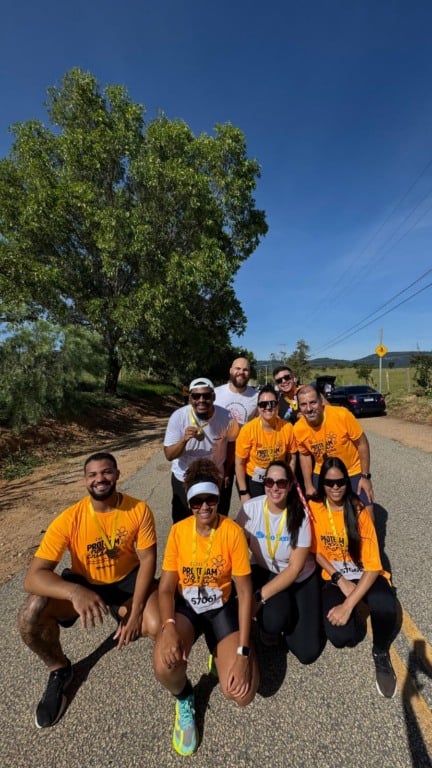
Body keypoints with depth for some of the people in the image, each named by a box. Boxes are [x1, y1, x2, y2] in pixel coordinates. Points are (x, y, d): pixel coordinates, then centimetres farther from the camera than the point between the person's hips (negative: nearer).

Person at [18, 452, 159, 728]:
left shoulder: (139, 509, -22)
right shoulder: (69, 519, -24)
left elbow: (148, 560, -15)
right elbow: (33, 576, -27)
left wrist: (135, 612, -22)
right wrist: (75, 592, -45)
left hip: (127, 579, 0)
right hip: (83, 582, 1)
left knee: (159, 626, -24)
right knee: (30, 615, -26)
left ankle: (127, 627, 17)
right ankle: (60, 670, 7)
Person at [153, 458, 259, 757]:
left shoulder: (232, 531, -19)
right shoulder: (178, 530, -13)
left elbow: (245, 591, -14)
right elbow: (166, 587, -8)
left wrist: (242, 652, -19)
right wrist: (169, 626, -27)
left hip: (222, 607, 0)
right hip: (186, 606, 1)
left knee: (243, 693, -15)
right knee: (165, 666, -28)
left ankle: (218, 651, 19)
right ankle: (184, 699, 9)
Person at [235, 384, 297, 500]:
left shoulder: (287, 428, -14)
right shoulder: (248, 429, -21)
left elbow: (292, 459, 0)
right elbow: (239, 463, -13)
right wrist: (243, 492, -10)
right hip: (253, 481, -2)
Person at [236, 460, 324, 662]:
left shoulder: (301, 514, -21)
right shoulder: (250, 508, -19)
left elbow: (295, 567, -20)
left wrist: (260, 596, -26)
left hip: (301, 578, 0)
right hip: (264, 571, 0)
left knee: (308, 652, -7)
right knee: (274, 620, -30)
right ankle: (270, 625, 8)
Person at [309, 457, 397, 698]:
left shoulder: (360, 511, -17)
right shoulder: (314, 509, -11)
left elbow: (373, 566, -17)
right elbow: (317, 552, 1)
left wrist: (348, 606, -25)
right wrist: (340, 580, -14)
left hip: (366, 575, -1)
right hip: (334, 577, 1)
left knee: (385, 610, -34)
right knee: (339, 636, -25)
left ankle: (381, 654, 1)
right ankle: (357, 624, 14)